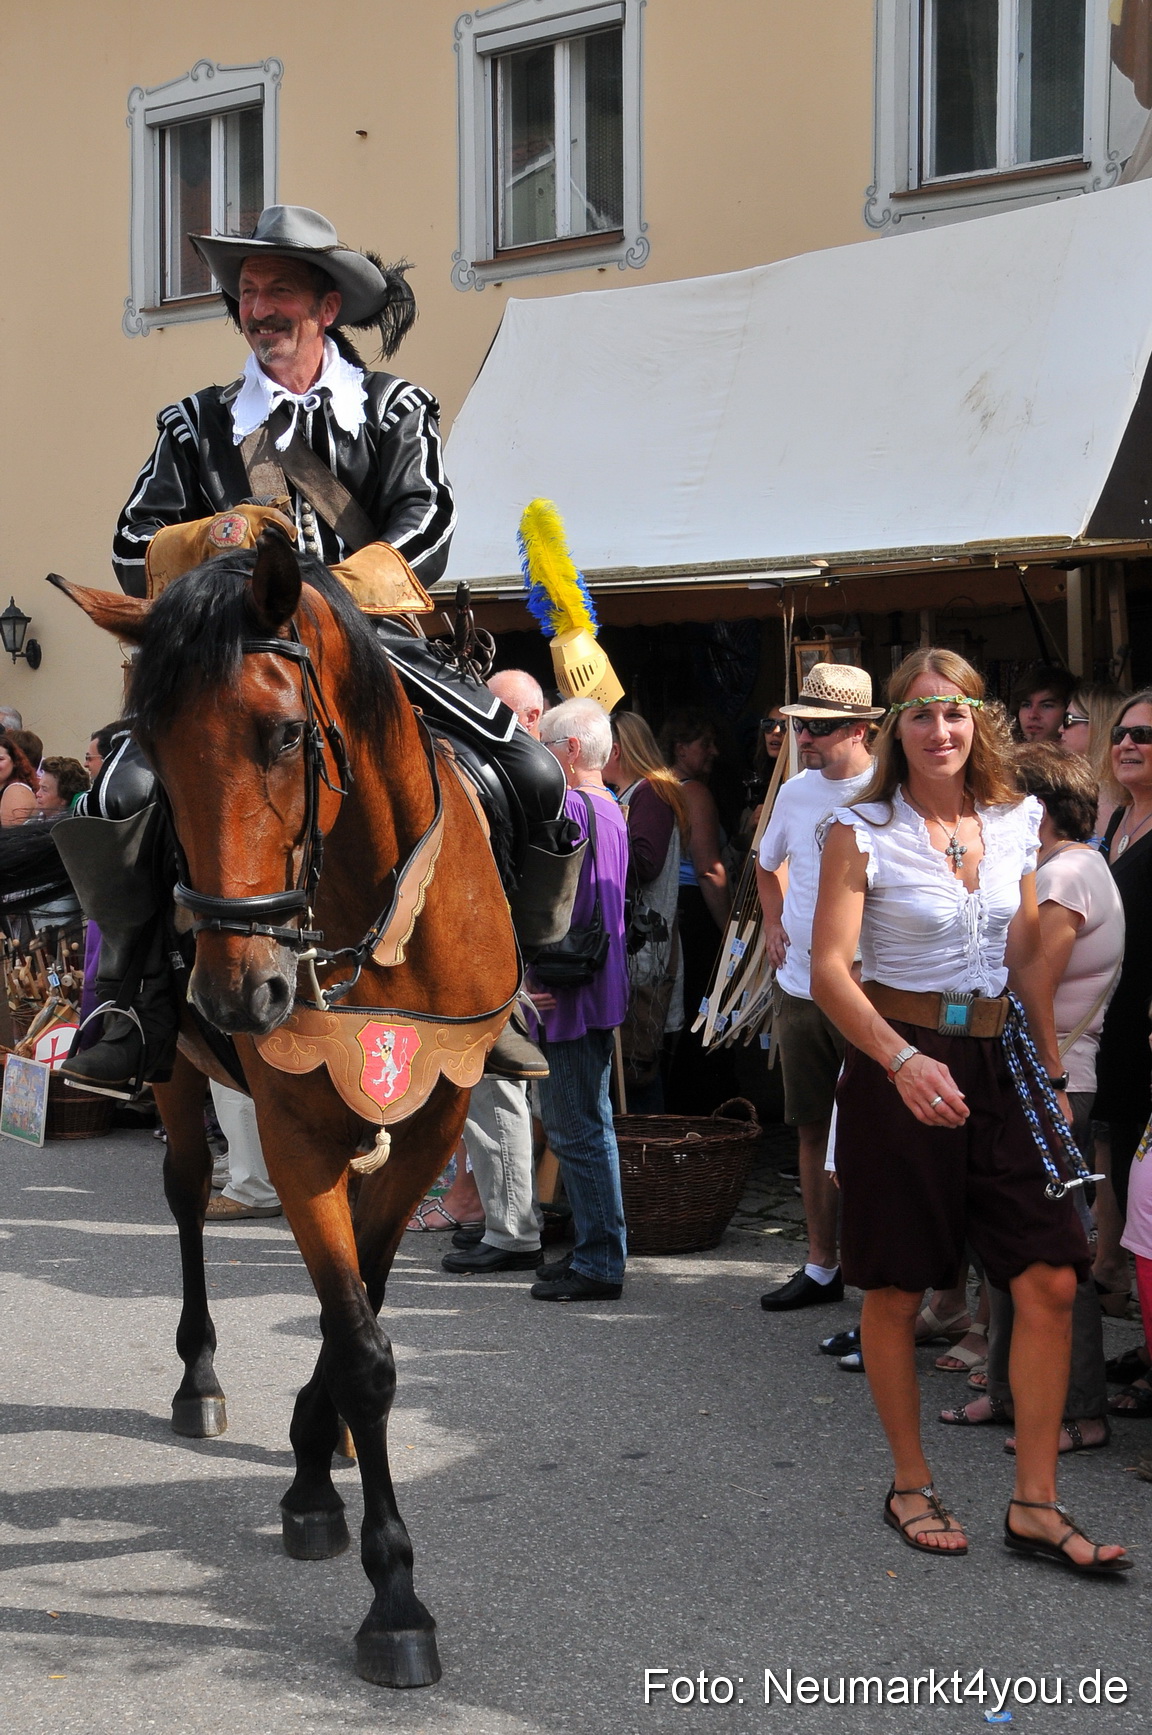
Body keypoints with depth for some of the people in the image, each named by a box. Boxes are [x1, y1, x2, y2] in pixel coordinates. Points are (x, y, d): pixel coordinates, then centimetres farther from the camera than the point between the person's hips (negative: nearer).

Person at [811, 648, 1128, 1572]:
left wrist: (1052, 1075, 13)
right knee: (895, 1287, 5)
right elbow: (830, 969, -15)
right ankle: (911, 1486, 23)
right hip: (897, 1064, -4)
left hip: (1000, 1061, 4)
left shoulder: (1015, 822, 6)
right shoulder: (864, 831, -8)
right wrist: (903, 1061, -29)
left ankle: (1035, 1503, 6)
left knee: (1052, 1280, -4)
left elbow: (1028, 959, 14)